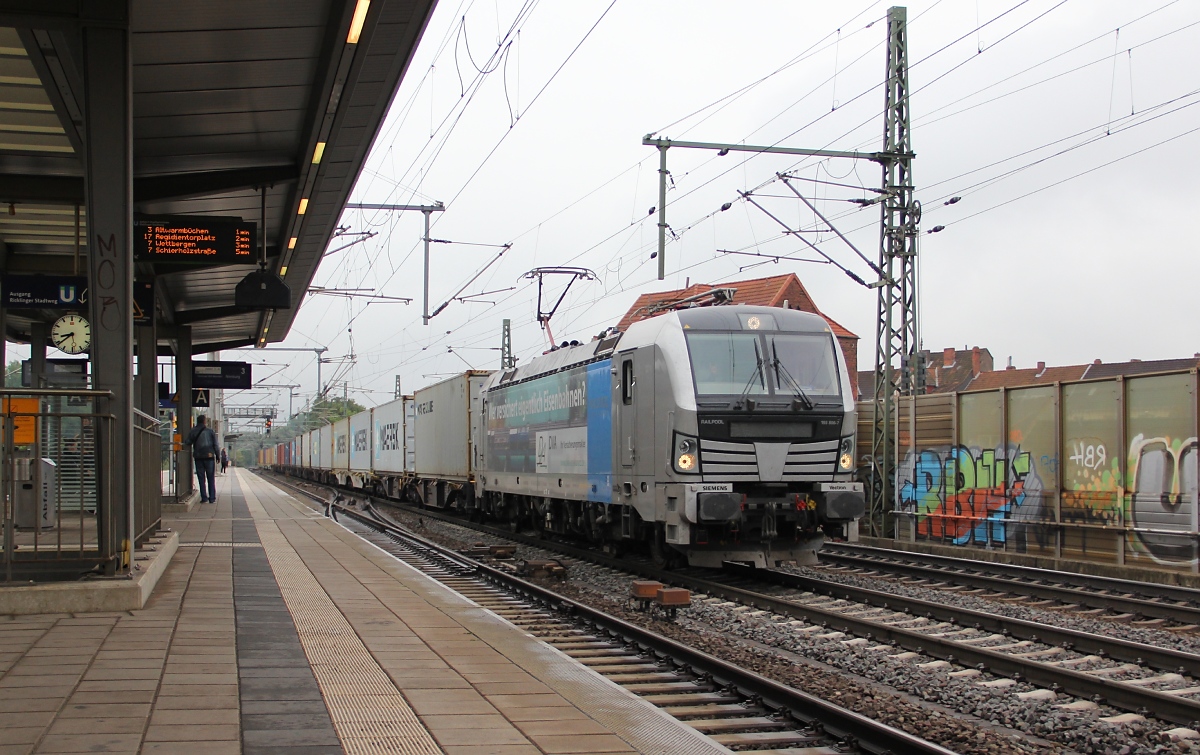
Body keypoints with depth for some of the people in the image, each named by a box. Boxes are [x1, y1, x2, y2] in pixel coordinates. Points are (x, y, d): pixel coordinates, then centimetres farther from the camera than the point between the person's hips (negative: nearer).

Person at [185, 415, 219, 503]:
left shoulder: (193, 431, 2)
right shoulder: (210, 431, -1)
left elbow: (188, 443, -3)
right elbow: (215, 444, -1)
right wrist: (217, 455, 6)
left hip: (198, 457, 1)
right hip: (209, 456, -1)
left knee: (201, 479, 5)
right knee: (211, 479, 5)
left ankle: (204, 498, 0)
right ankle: (212, 498, 2)